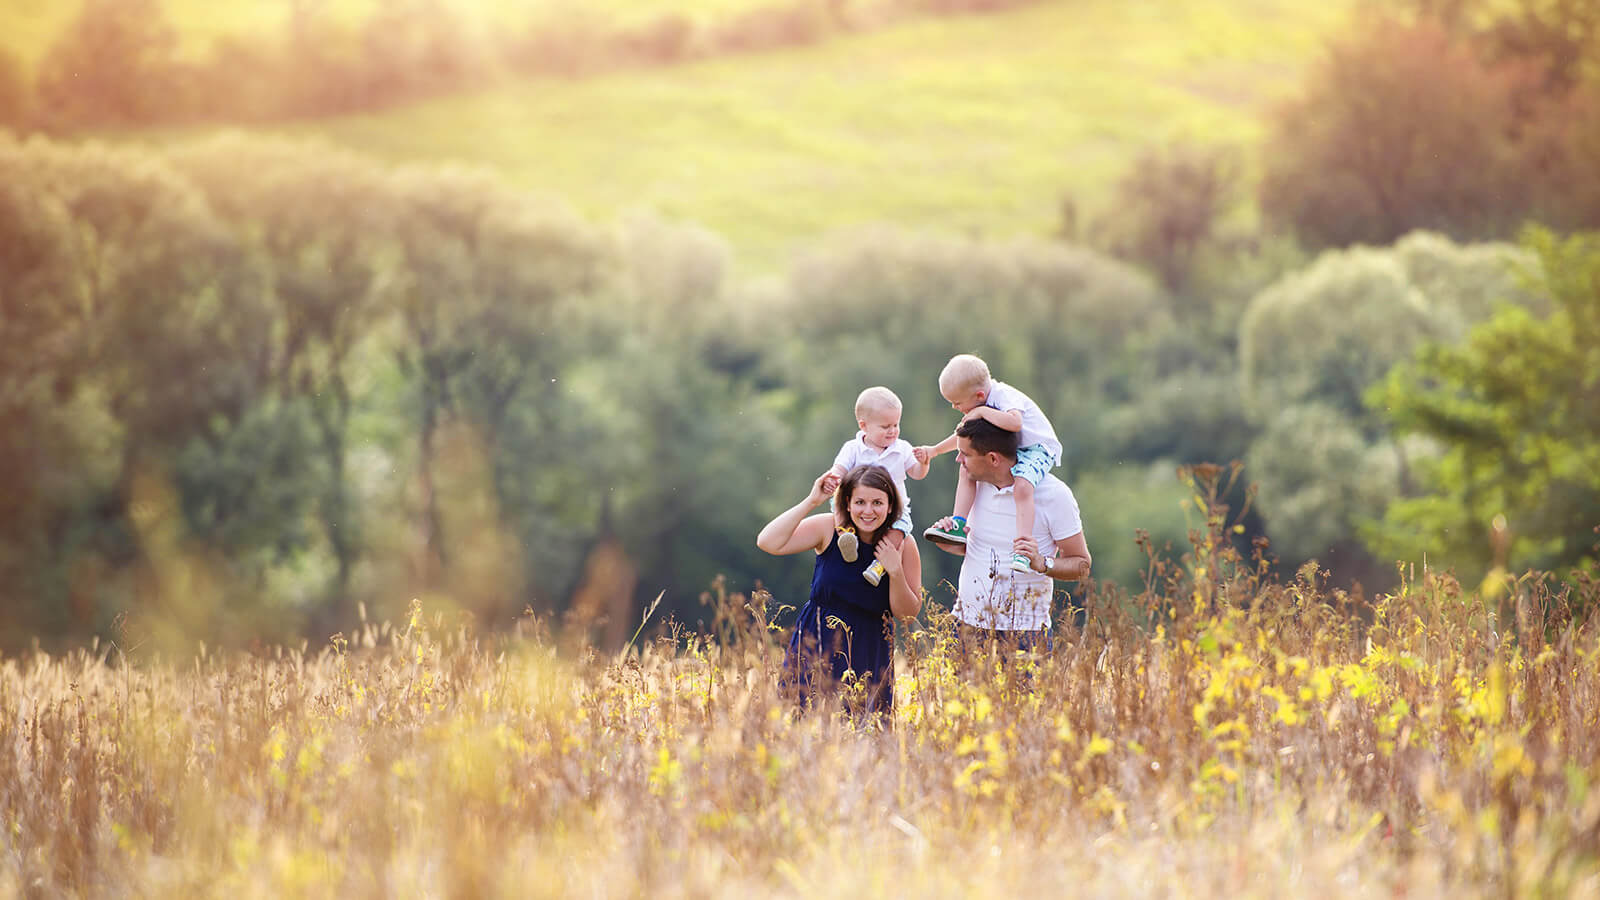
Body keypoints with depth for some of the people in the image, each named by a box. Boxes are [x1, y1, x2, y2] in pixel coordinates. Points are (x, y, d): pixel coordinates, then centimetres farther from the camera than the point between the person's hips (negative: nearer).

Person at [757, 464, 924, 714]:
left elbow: (908, 613, -3)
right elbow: (768, 543, -19)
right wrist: (811, 502, -21)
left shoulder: (903, 545, -5)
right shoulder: (830, 528, -8)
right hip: (818, 643, -1)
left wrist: (895, 572, -20)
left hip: (869, 652, 1)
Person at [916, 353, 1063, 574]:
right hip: (1009, 450, 9)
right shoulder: (984, 404, 3)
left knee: (1022, 486, -35)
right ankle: (958, 525, 0)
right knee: (967, 470, -1)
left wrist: (983, 412, -35)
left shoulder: (1006, 397, -25)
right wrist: (934, 450, 21)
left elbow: (1015, 423, -48)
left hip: (1038, 448, -9)